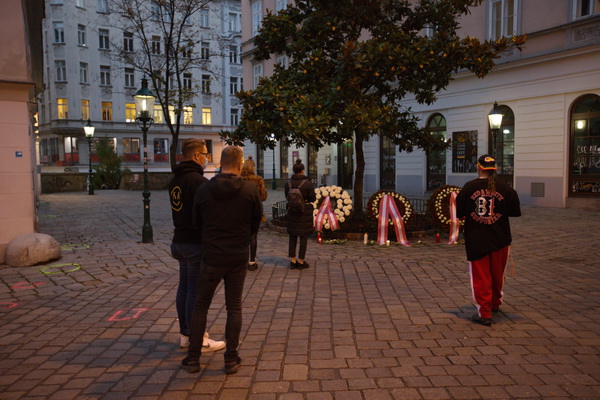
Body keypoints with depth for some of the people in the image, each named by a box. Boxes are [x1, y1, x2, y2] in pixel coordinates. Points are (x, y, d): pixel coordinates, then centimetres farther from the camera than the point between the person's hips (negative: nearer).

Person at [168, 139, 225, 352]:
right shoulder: (198, 180, -18)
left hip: (180, 240, 9)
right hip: (196, 242, -9)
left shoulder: (175, 180, 12)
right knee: (196, 290, -2)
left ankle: (185, 334, 25)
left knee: (184, 286, 15)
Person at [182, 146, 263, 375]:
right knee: (234, 307, 11)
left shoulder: (203, 190, -6)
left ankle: (193, 358, 17)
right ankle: (231, 359, 15)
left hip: (211, 259, 0)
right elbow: (256, 223, 2)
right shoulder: (250, 191, -9)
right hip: (238, 259, 0)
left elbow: (196, 224, 5)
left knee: (201, 306, 13)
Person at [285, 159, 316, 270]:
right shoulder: (307, 183, -14)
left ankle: (293, 261, 15)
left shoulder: (288, 183, -3)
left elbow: (287, 197, 8)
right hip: (305, 212, -4)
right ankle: (301, 261, 9)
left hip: (292, 211, 4)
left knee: (292, 236, 12)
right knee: (304, 236, 5)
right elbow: (313, 198, -9)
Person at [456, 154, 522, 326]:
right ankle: (495, 304, 39)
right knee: (497, 274, 21)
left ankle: (484, 313, 6)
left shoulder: (468, 187, -6)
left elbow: (459, 214, -2)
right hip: (500, 239, 2)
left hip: (475, 240, -2)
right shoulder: (506, 189, -5)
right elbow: (515, 212, 3)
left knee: (480, 276, 6)